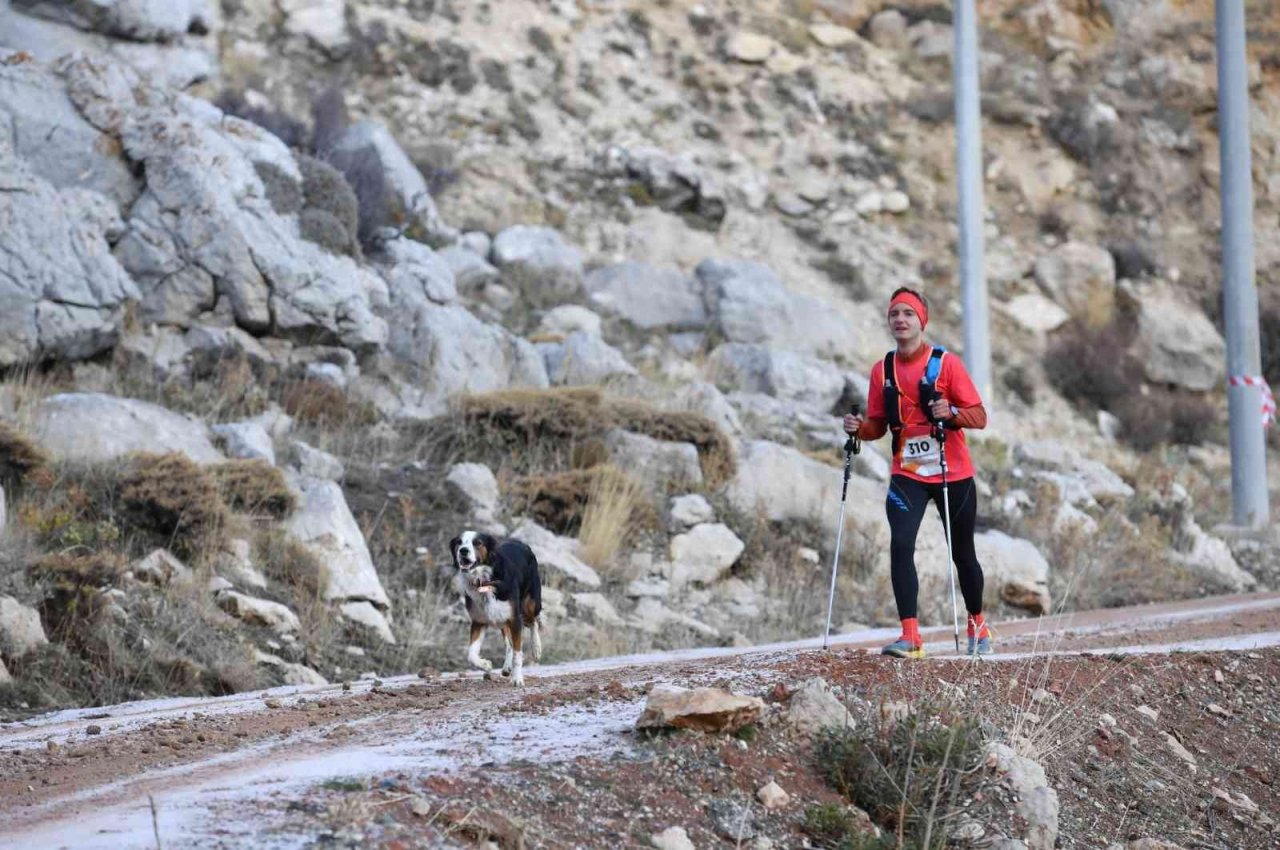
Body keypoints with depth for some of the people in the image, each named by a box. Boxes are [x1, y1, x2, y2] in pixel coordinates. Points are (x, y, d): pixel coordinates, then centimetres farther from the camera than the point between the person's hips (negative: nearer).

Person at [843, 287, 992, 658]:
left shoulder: (946, 363, -7)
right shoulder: (882, 370, 4)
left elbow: (979, 417, -8)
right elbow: (878, 425, 11)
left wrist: (951, 413, -28)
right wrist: (860, 428, -11)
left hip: (953, 474, -2)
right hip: (907, 474, 2)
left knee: (962, 554, 10)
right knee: (900, 545, -19)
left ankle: (978, 627, 34)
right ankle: (910, 636, -22)